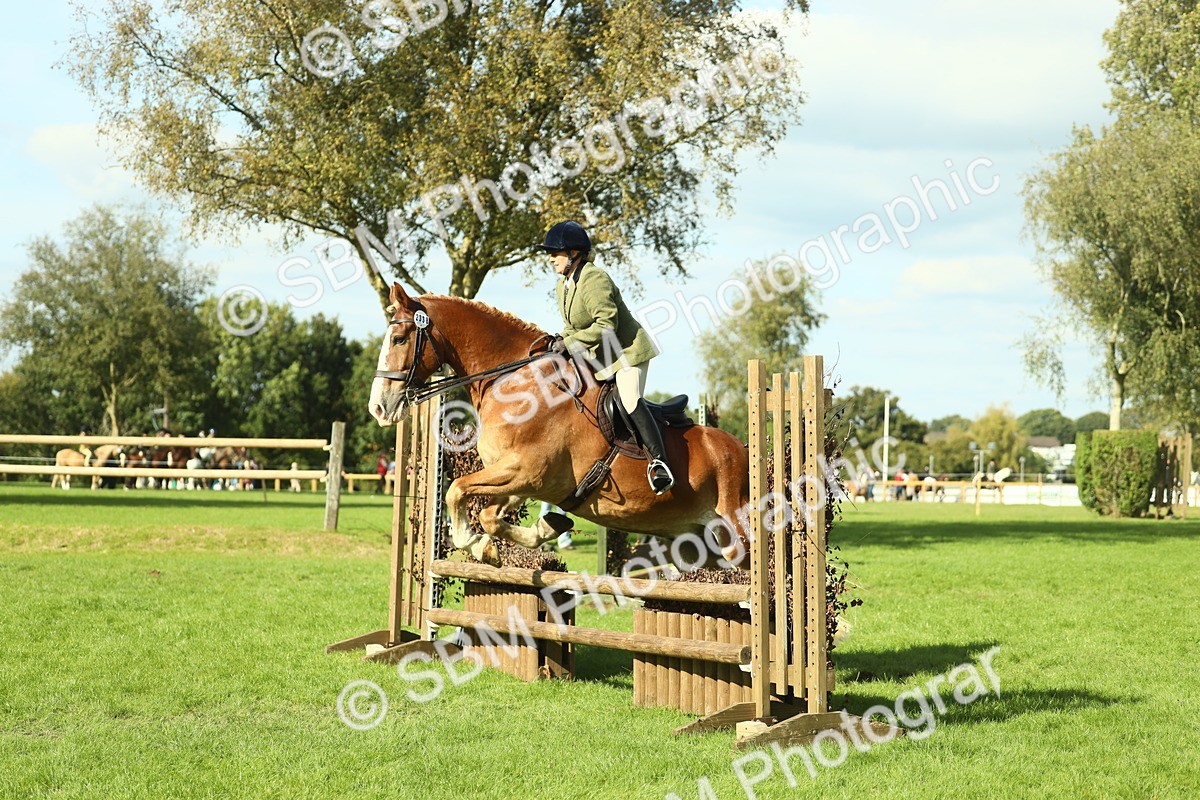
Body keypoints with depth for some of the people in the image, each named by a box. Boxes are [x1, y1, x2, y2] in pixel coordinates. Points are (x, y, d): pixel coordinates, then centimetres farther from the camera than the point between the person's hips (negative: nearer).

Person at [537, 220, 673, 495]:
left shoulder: (594, 280, -20)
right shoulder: (562, 287, 10)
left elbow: (607, 324, -27)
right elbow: (572, 327, 18)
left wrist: (570, 343, -26)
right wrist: (560, 343, -4)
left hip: (627, 351, -10)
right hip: (595, 359, 10)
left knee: (630, 401, -25)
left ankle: (658, 461, -26)